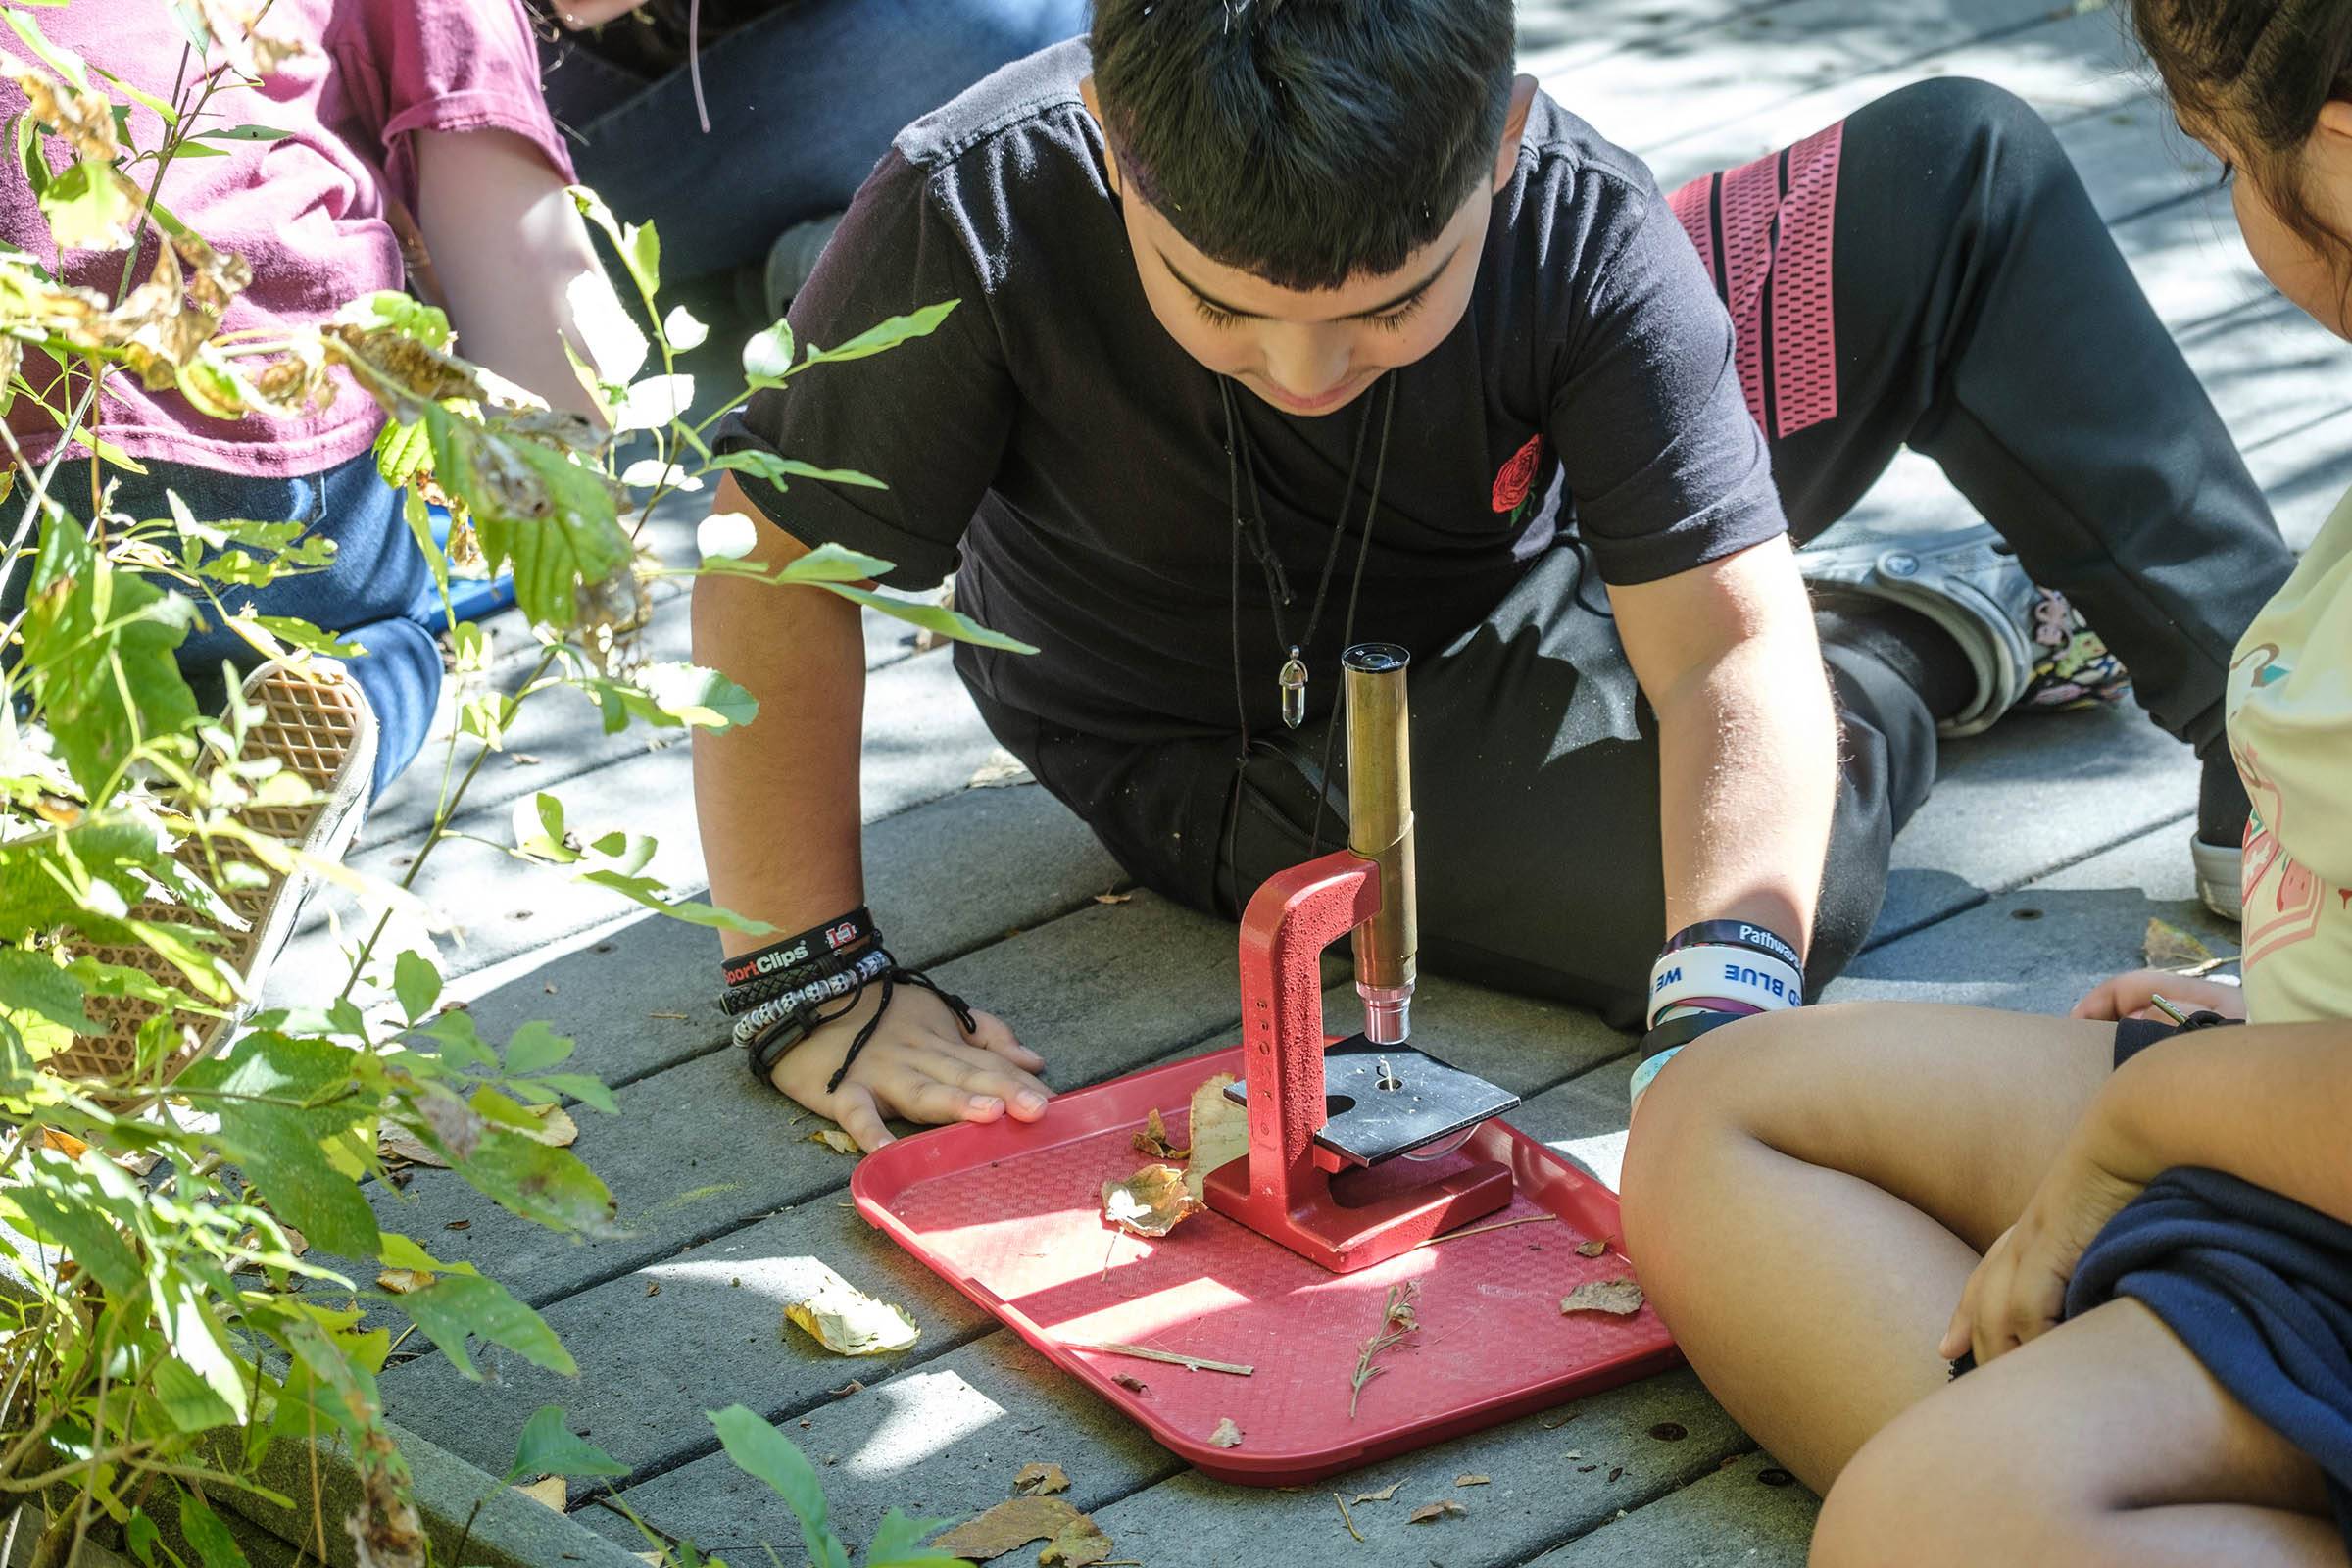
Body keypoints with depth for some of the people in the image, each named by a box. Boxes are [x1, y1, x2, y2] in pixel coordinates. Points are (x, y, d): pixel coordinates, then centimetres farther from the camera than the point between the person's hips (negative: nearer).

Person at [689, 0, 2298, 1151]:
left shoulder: (1579, 222, -28)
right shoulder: (975, 215, -34)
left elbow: (1729, 642, -31)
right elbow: (779, 568, -25)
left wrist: (1727, 989, -47)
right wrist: (808, 982, -27)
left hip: (1546, 561, 3)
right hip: (1283, 757, -2)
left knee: (1965, 169, -12)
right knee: (1748, 878, -29)